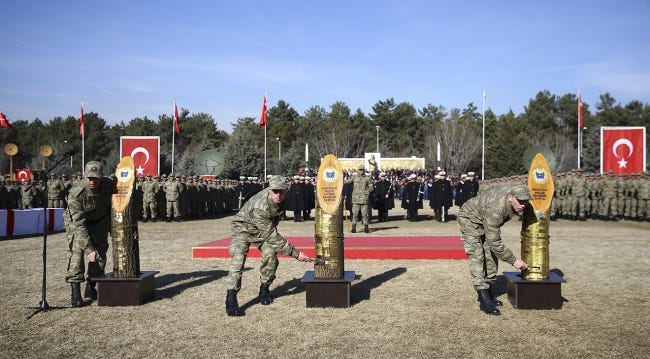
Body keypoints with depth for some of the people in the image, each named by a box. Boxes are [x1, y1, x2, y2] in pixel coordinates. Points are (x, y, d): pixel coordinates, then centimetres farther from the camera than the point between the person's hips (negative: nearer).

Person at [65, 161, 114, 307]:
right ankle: (75, 292, -18)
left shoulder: (108, 185, -23)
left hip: (99, 222, 4)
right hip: (78, 223, -4)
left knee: (100, 253, -1)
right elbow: (79, 224, -37)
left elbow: (112, 206, -1)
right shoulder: (76, 195, -35)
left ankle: (90, 288, 15)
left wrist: (111, 228, 6)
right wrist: (89, 249, -42)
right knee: (77, 252, -19)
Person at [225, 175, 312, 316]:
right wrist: (296, 253, -36)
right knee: (238, 258, -24)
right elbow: (272, 238, -37)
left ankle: (264, 289, 5)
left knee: (270, 254, -16)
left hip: (265, 228, 6)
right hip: (243, 228, -6)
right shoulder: (260, 207, -40)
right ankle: (230, 299, -23)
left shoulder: (279, 198, -18)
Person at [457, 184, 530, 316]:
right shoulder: (495, 209, -42)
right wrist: (513, 260, -29)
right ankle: (484, 299, -20)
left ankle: (488, 292, 17)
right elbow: (494, 242, -35)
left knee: (491, 256, 5)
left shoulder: (515, 193, -21)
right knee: (476, 256, -18)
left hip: (484, 221, 8)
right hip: (470, 218, -8)